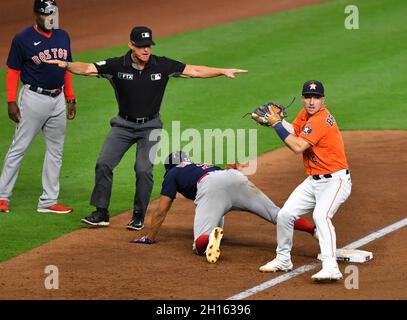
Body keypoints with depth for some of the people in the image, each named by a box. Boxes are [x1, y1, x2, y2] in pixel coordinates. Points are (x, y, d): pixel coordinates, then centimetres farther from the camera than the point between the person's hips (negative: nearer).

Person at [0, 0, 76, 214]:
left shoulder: (63, 37, 8)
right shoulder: (23, 39, -9)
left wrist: (70, 99, 13)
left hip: (58, 100, 6)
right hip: (34, 98, -6)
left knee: (55, 151, 9)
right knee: (19, 147, -3)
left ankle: (48, 202, 15)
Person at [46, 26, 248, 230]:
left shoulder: (163, 66, -8)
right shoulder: (117, 66, -11)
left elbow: (195, 71, -3)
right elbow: (87, 68, -20)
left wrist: (223, 72, -9)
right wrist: (66, 65, -39)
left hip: (150, 127, -1)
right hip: (123, 124, 1)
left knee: (144, 169, -12)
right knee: (103, 164, -9)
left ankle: (139, 216, 4)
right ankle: (101, 213, 0)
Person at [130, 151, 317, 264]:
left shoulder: (172, 173, 31)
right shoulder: (202, 166, 45)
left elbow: (161, 212, 26)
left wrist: (149, 238, 35)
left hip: (210, 186, -5)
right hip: (236, 178, 5)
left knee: (200, 245, -7)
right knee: (277, 215, 0)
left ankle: (211, 237, -42)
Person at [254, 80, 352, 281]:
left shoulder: (321, 120, -21)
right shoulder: (305, 114, 8)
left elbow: (298, 147, -25)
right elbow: (292, 134, 7)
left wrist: (277, 124, -17)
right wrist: (273, 120, -10)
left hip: (335, 180, -9)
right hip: (313, 181, 9)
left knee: (321, 215, -31)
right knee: (285, 214, 5)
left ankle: (330, 268, -40)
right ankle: (283, 260, 24)